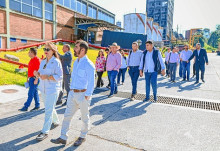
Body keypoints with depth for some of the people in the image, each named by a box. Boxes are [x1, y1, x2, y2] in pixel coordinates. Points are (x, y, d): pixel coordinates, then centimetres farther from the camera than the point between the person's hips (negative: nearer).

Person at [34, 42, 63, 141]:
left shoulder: (56, 62, -12)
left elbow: (60, 77, -17)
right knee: (49, 108, 20)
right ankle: (56, 122, 42)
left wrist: (47, 77, -26)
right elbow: (41, 74, 16)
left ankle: (45, 132, 6)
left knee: (48, 110, -4)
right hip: (43, 88, 8)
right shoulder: (43, 62, 10)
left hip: (52, 89, -8)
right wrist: (37, 74, -6)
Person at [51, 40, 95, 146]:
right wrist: (71, 91, 15)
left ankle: (82, 137, 30)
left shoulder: (88, 65, -14)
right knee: (67, 115, 9)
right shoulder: (76, 62, 11)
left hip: (83, 94, -7)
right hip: (72, 93, 7)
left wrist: (87, 97, -16)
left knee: (85, 117, 11)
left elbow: (91, 83, -15)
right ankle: (63, 138, 21)